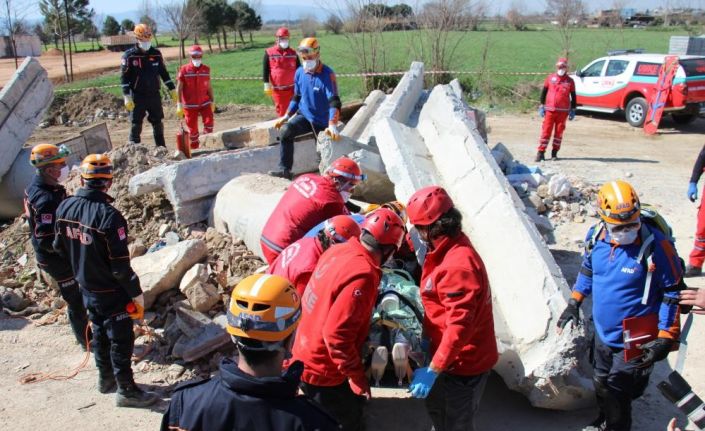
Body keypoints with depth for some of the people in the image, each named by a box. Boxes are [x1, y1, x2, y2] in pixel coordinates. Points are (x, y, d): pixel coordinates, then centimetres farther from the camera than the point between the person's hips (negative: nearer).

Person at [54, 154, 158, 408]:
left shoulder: (64, 208, -8)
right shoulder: (108, 215, -30)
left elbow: (59, 247, 7)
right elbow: (121, 267, -26)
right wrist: (137, 294, -13)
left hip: (86, 288, 7)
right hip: (112, 294, -7)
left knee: (99, 333, 24)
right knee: (121, 340, 8)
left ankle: (105, 378, 42)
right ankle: (126, 391, 22)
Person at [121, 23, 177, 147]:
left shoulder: (156, 53, 5)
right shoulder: (129, 55, -6)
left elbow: (164, 73, 13)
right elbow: (124, 78, -7)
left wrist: (172, 90, 10)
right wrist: (127, 97, -14)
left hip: (154, 94, 3)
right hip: (137, 96, -3)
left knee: (158, 123, 10)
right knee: (136, 124, -1)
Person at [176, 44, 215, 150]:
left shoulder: (206, 69, 4)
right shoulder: (184, 70, -5)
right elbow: (179, 88, -6)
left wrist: (212, 101, 13)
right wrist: (179, 104, -11)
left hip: (205, 102, 2)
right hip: (190, 104, -2)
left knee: (209, 122, -13)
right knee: (192, 127, 3)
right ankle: (194, 147, 19)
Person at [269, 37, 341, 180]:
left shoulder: (327, 74, -19)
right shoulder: (299, 73, -1)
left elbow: (334, 101, -27)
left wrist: (332, 126, -40)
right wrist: (286, 116, 7)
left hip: (322, 121, -3)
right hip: (304, 115, 4)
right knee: (286, 131, -23)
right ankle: (284, 169, -22)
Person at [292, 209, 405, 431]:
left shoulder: (339, 250, -5)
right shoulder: (362, 275, -30)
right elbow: (336, 334, -31)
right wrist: (358, 377, -19)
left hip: (307, 356, 8)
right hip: (323, 371, -8)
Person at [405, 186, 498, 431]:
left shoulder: (458, 266, -30)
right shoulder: (448, 249, 2)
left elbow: (460, 326, -33)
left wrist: (433, 370, -32)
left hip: (464, 362, -9)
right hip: (450, 355, 9)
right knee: (436, 408, 27)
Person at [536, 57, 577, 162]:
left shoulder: (570, 81, 4)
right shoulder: (550, 78, 5)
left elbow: (573, 96, 8)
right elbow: (544, 92, 9)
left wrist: (573, 110, 4)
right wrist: (542, 106, 3)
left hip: (563, 111, 0)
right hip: (550, 110, 0)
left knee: (559, 132, 5)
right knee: (546, 131, -4)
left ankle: (554, 152, 13)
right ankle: (541, 152, -2)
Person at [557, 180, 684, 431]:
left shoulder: (656, 246, -24)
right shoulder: (596, 237, -8)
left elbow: (673, 292, -14)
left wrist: (666, 338, -15)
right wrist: (574, 302, 13)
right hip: (603, 333, 6)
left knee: (616, 393, 4)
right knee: (601, 384, 25)